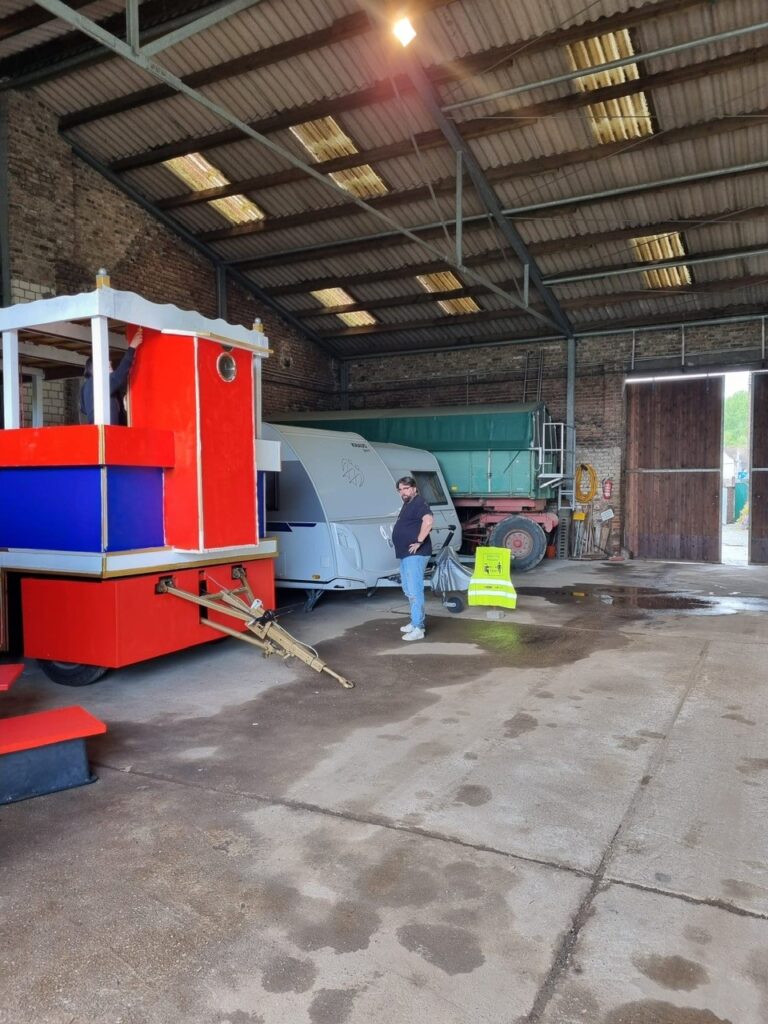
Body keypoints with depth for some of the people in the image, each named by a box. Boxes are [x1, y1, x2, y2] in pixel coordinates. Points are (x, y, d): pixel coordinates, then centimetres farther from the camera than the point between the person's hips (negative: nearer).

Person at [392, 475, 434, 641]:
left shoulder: (419, 503, -14)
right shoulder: (407, 504, 18)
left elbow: (429, 520, -32)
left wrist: (419, 541, -27)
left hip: (415, 554, -11)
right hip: (405, 554, 11)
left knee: (415, 591, -11)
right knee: (408, 590, 17)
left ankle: (418, 629, -9)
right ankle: (415, 622, 27)